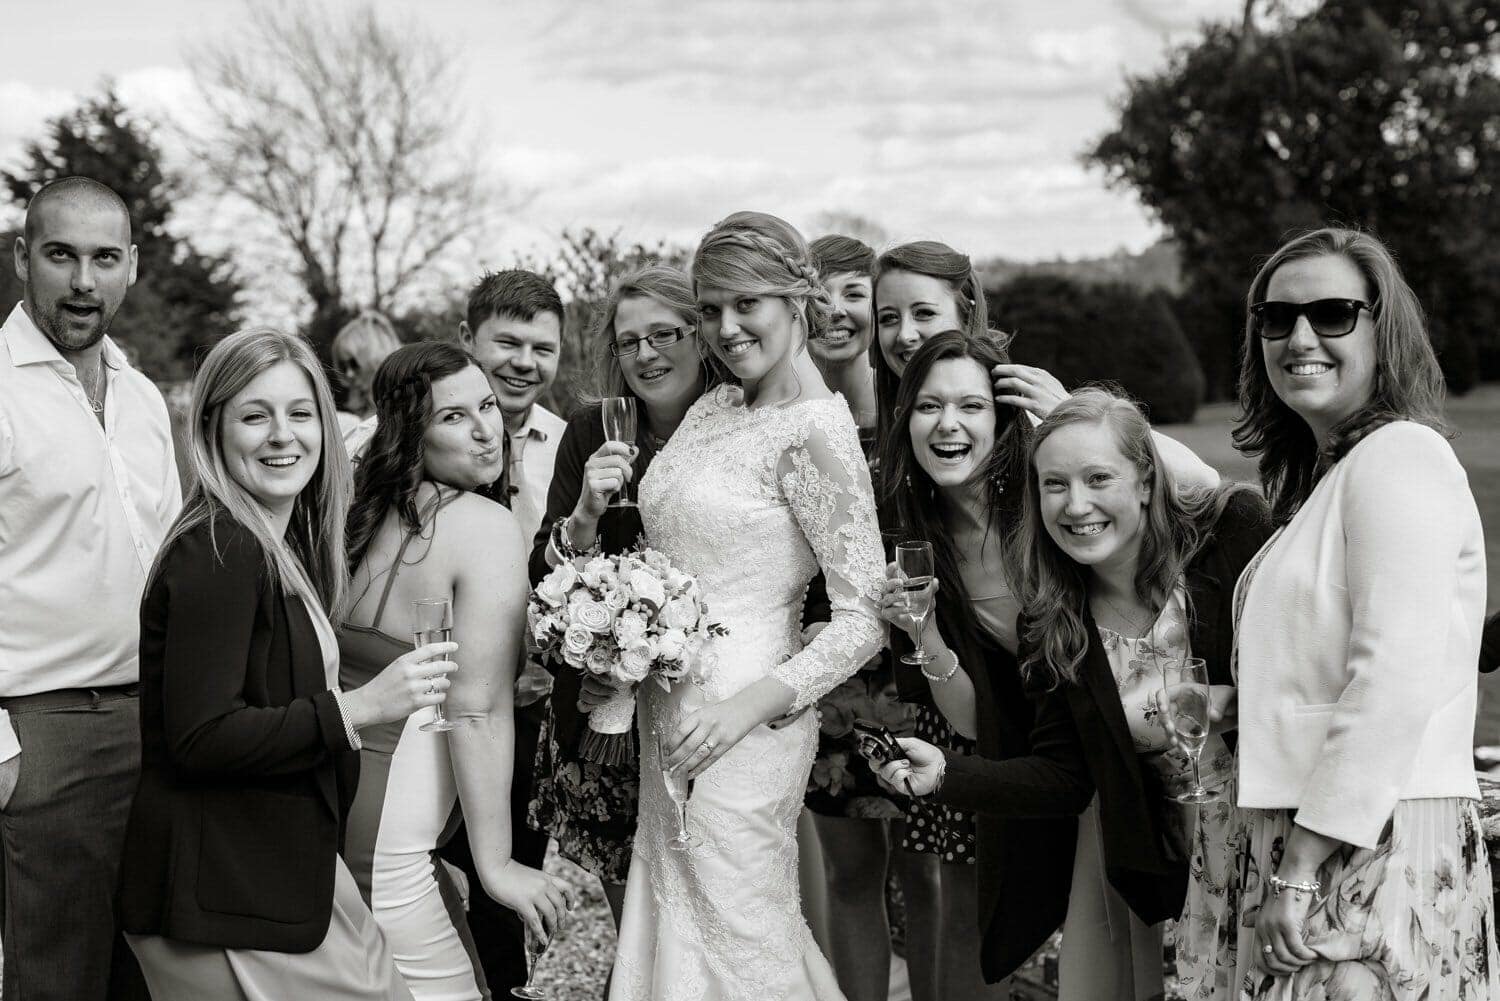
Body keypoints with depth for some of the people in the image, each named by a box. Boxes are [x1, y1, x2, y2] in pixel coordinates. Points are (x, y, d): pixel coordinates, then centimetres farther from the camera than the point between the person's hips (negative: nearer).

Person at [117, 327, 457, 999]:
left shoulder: (287, 544, 13)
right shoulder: (217, 553, -17)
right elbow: (199, 738, -22)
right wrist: (360, 706, -22)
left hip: (286, 862, 9)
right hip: (221, 888, -9)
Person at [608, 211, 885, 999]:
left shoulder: (816, 430, -13)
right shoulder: (711, 412, 10)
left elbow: (865, 616, -15)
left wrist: (754, 704, -21)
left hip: (738, 727, -8)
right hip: (666, 715, 8)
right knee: (672, 927, 15)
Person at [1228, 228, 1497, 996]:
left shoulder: (1400, 455, -10)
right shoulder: (1320, 477, 18)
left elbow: (1396, 684, -19)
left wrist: (1303, 864, -19)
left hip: (1375, 845, -9)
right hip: (1304, 847, 9)